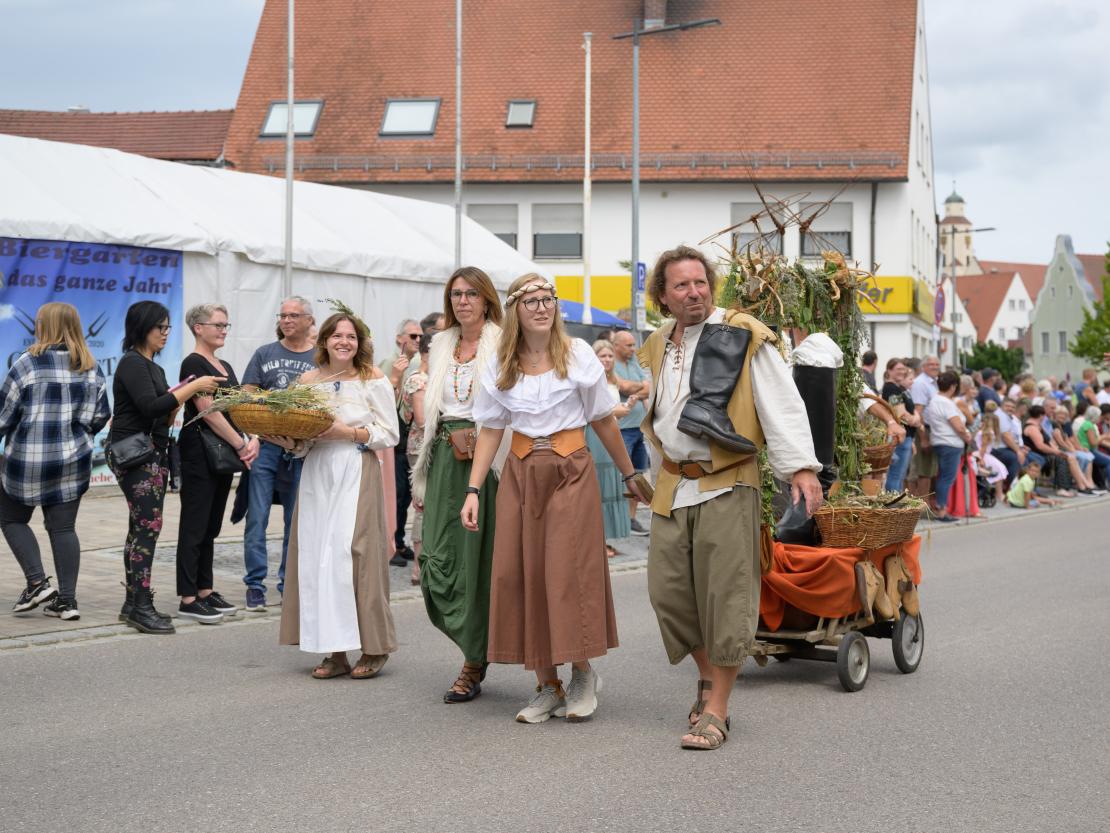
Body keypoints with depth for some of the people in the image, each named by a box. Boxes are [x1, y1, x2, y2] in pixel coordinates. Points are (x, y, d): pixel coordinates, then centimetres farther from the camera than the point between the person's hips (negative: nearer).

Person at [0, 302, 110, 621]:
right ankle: (66, 600, 6)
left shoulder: (28, 364, -12)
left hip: (27, 459, -4)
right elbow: (100, 416, 9)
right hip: (73, 460, 4)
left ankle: (37, 582, 1)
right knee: (63, 527, 9)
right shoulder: (91, 369, 3)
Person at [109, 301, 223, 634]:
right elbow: (150, 407, -22)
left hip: (152, 454, 9)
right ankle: (141, 607, -14)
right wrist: (193, 387, -18)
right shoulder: (132, 364, -10)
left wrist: (184, 393, 4)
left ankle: (134, 603, 11)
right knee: (148, 526, -13)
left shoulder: (153, 368, 18)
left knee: (140, 528, 8)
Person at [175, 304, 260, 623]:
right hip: (199, 452, -9)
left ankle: (205, 591, 19)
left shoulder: (225, 367, 17)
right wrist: (241, 445, -17)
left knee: (211, 527, 12)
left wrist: (252, 439, -3)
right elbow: (209, 411, -19)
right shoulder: (194, 364, -11)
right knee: (195, 526, -5)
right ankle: (188, 600, -3)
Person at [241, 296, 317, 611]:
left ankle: (290, 585, 15)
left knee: (296, 520, 6)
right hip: (265, 445, 0)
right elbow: (246, 397, 6)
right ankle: (255, 585, 2)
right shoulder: (265, 354, 9)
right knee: (257, 517, -3)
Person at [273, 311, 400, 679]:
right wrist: (290, 443, -5)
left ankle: (373, 649, 1)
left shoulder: (374, 381, 1)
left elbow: (389, 436, -1)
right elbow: (302, 437, 17)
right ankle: (335, 652, 5)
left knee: (354, 555, -10)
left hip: (357, 475, -4)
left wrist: (347, 432, -12)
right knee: (317, 558, -1)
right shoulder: (309, 381, 12)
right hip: (317, 475, 4)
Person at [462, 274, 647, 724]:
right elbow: (491, 430, 7)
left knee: (569, 572, -7)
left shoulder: (577, 354, -1)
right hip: (521, 473, 3)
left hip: (571, 471, -3)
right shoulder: (500, 367, 5)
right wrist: (473, 490, 0)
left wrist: (629, 474, 8)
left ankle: (582, 673, 11)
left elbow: (603, 421, 5)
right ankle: (547, 686, 8)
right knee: (520, 575, -1)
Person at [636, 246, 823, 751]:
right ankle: (708, 676, 27)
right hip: (672, 487, 6)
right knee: (668, 591, 6)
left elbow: (782, 404, -12)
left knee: (725, 596, -4)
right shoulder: (657, 348, 13)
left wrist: (801, 467, -20)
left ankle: (716, 709, 3)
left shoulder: (743, 336, -7)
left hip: (726, 486, -6)